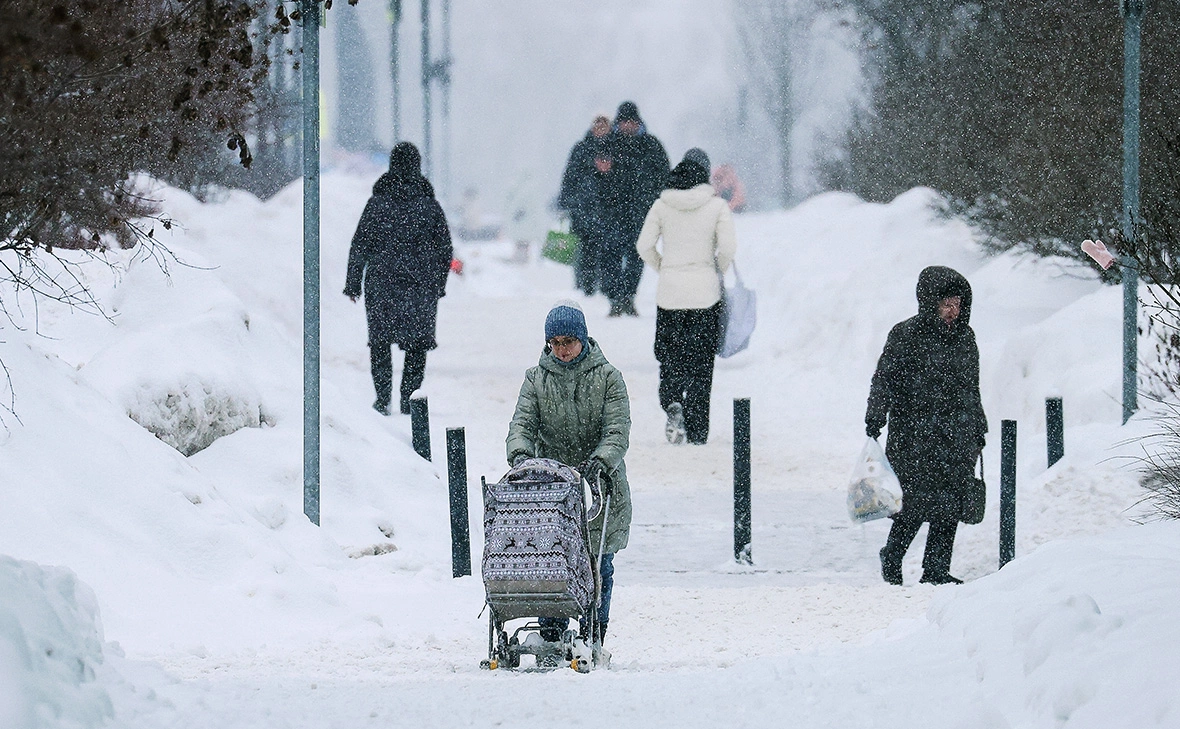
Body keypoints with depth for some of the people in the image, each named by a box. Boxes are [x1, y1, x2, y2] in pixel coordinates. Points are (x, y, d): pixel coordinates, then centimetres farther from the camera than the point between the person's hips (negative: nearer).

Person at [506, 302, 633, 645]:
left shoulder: (607, 377, 1)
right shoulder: (536, 379, 7)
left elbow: (618, 429, -7)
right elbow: (523, 424, -2)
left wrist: (601, 459, -27)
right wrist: (520, 453, -24)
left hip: (599, 486, -1)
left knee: (597, 565, 3)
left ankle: (593, 636, 11)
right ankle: (551, 636, 1)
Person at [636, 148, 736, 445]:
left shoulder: (662, 205, 0)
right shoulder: (716, 206, -5)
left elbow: (644, 245, -3)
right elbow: (728, 247, -12)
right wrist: (718, 270, 7)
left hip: (669, 291, 1)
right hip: (705, 292, -1)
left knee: (669, 354, 14)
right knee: (700, 363, 5)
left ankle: (672, 403, -14)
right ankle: (697, 433, 4)